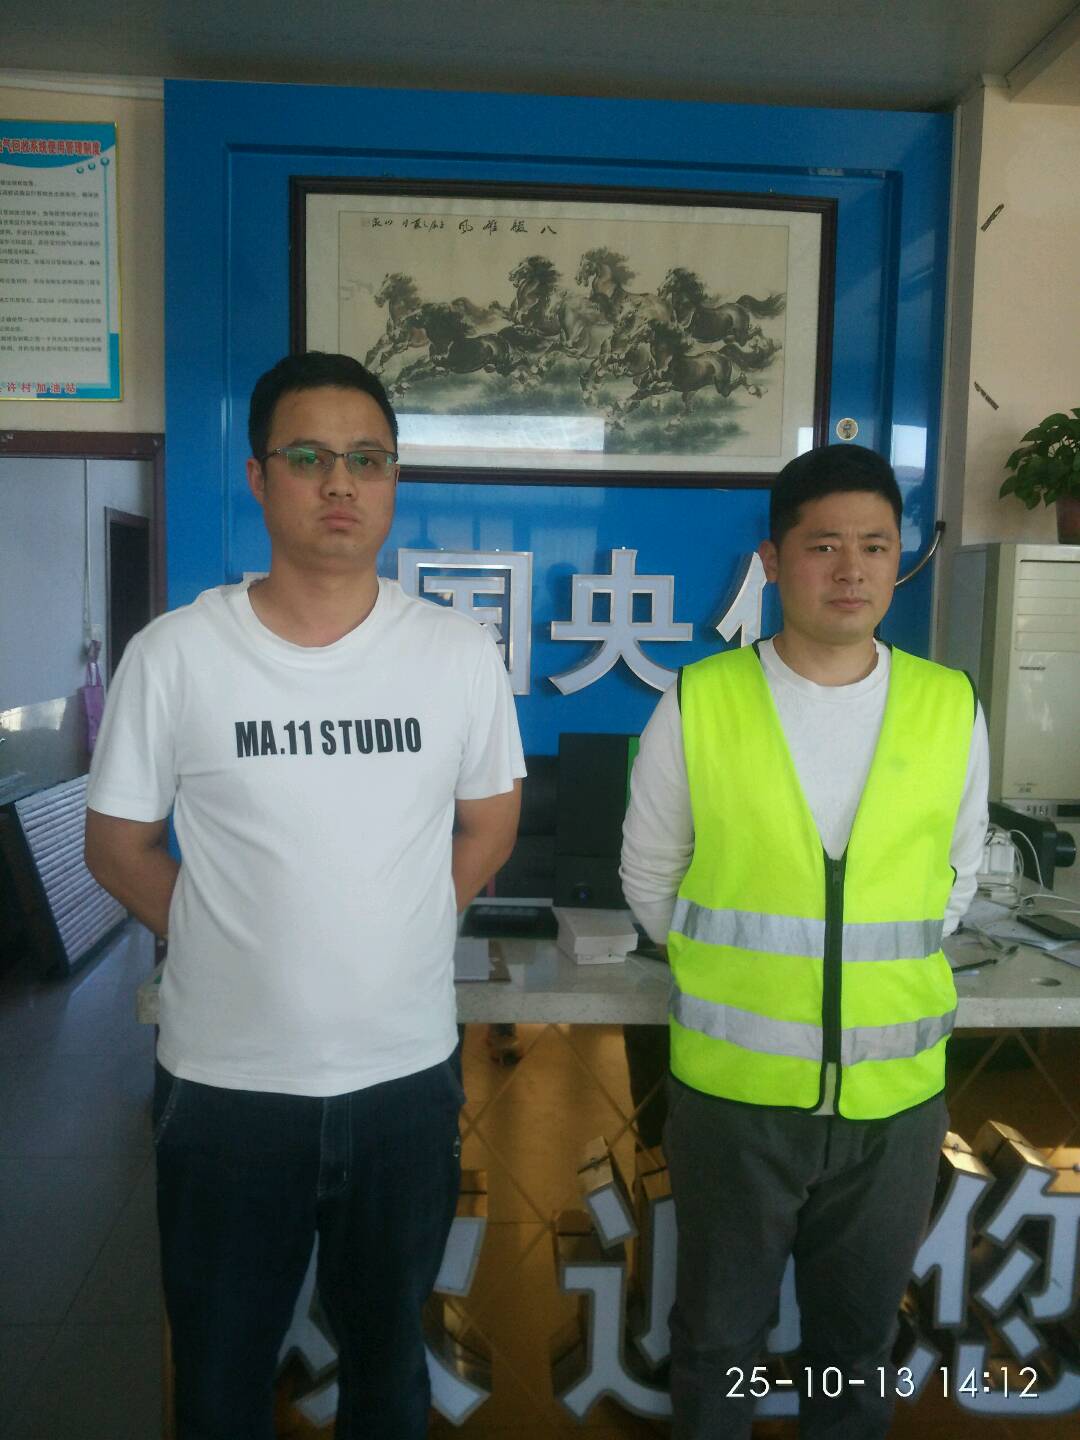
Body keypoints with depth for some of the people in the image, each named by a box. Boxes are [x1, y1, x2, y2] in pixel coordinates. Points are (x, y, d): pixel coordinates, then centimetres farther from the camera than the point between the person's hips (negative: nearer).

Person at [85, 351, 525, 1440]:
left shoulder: (459, 653, -6)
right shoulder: (173, 655, -10)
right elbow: (118, 845, 0)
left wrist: (399, 932, 1)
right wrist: (229, 945, -4)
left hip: (407, 1073, 1)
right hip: (224, 1079, -1)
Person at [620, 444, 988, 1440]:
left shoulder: (951, 709, -4)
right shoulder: (698, 703, -10)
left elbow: (955, 877, 10)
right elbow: (650, 876, 2)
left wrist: (884, 979, 10)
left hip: (895, 1091, 2)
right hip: (732, 1085, -1)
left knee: (861, 1338, 22)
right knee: (720, 1334, 19)